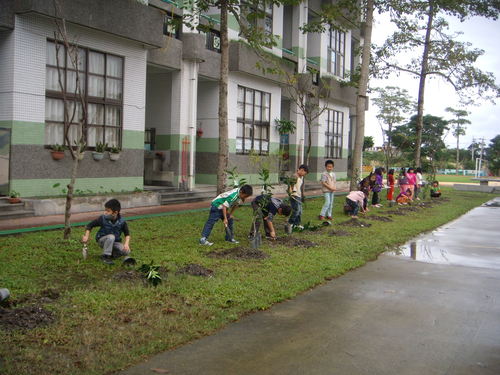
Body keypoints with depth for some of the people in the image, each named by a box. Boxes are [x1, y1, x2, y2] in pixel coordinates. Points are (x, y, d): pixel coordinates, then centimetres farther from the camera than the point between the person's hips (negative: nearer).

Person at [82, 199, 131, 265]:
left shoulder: (122, 221, -14)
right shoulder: (102, 218, -16)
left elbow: (127, 234, -6)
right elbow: (90, 225, -2)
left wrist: (126, 244, -23)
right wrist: (86, 236, -12)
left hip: (115, 242, 1)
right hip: (102, 240, -1)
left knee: (127, 252, -24)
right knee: (111, 237, -37)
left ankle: (112, 254, 5)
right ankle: (105, 256, -19)